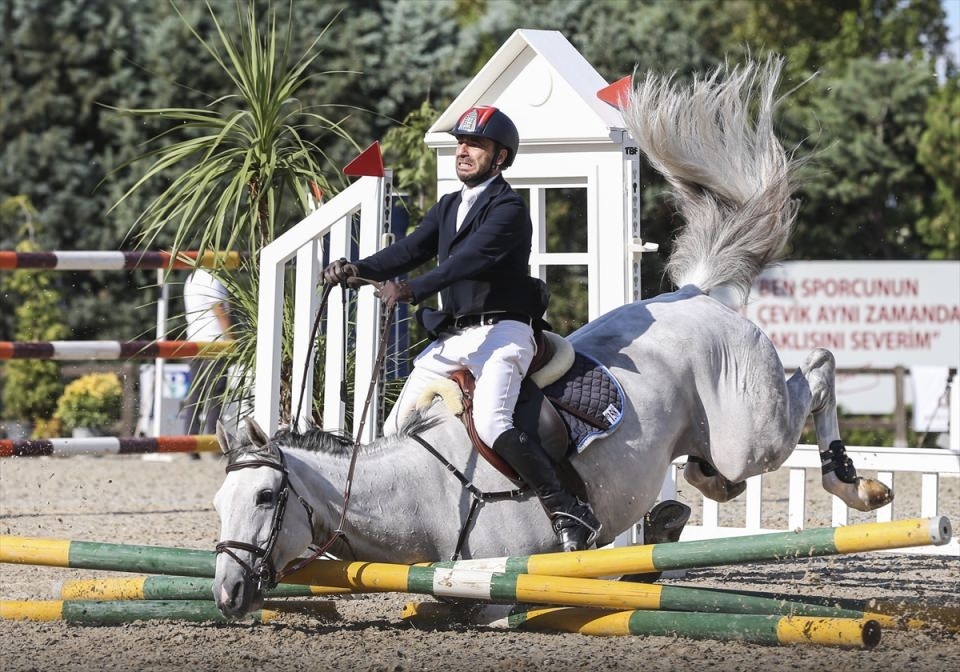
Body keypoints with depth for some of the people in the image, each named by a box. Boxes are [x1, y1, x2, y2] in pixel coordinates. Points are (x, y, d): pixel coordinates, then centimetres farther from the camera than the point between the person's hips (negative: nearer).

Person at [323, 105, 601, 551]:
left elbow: (470, 258, -25)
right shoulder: (449, 207, 18)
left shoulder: (509, 210, -10)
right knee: (396, 430, 8)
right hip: (452, 337, 9)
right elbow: (411, 250, 7)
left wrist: (413, 290, -38)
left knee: (491, 424, -29)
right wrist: (359, 269, -11)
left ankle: (569, 513, -25)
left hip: (500, 330, -9)